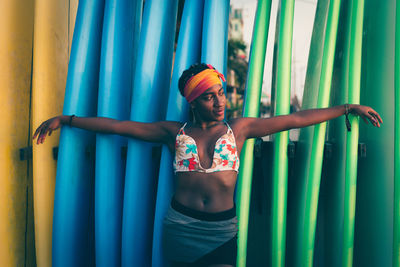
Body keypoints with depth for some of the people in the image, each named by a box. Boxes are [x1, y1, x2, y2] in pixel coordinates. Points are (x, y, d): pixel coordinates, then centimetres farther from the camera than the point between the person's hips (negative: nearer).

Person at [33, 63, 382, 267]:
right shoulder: (176, 132, 3)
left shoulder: (239, 129, 3)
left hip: (221, 231, 0)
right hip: (181, 227, 1)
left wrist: (349, 108, 4)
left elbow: (296, 119, 2)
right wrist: (65, 120, 5)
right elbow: (118, 125, 3)